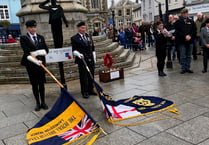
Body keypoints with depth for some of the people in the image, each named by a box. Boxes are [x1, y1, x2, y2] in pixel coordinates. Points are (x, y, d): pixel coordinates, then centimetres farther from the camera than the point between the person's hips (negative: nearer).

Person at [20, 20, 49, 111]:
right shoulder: (24, 38, -2)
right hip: (31, 64, -2)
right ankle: (38, 103, 16)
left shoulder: (41, 37, 10)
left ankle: (43, 102, 18)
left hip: (41, 63, 3)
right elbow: (26, 51, -16)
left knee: (41, 83, 7)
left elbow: (46, 50, 3)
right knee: (34, 84, 5)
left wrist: (37, 53, -17)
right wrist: (35, 60, -31)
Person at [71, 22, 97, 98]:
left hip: (90, 60, 5)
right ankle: (84, 92, 10)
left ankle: (90, 90, 24)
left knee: (91, 75, 11)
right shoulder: (74, 38, -3)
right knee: (83, 77, 0)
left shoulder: (88, 36, 15)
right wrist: (78, 54, -24)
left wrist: (94, 58, 14)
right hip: (82, 60, -5)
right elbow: (74, 50, -5)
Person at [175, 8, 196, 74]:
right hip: (182, 42, -3)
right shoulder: (178, 22, -1)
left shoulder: (191, 21, 10)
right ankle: (183, 68, 11)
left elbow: (194, 30, 8)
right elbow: (177, 31, -8)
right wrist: (185, 36, -16)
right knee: (183, 56, 1)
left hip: (190, 41, 3)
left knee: (189, 56, 9)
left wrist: (190, 36, -9)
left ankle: (188, 68, 18)